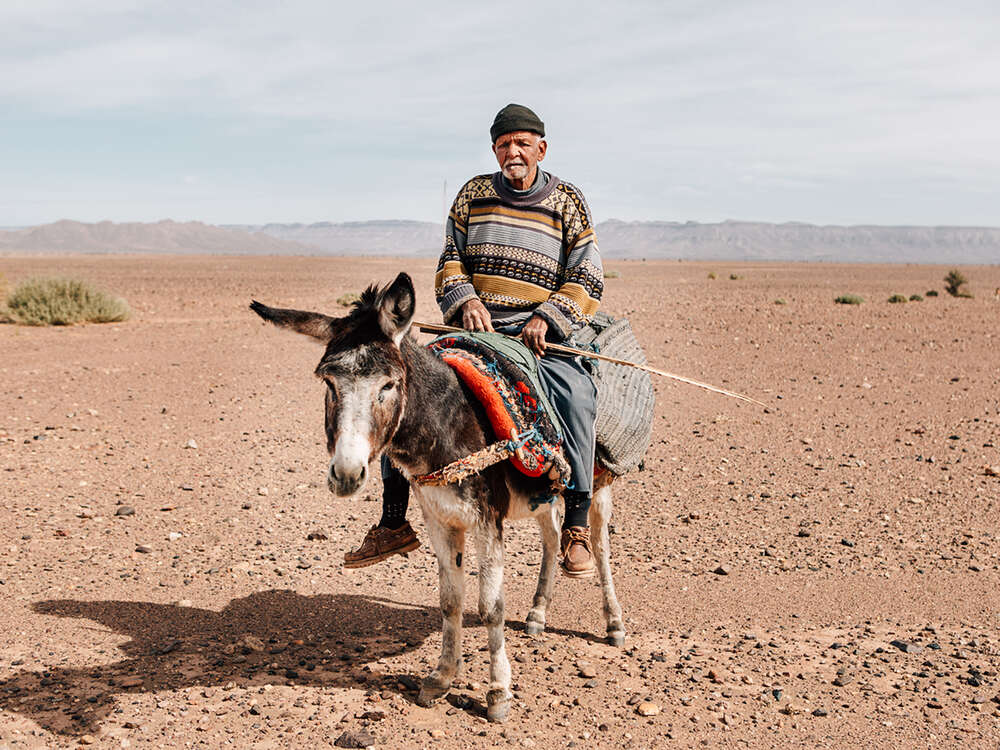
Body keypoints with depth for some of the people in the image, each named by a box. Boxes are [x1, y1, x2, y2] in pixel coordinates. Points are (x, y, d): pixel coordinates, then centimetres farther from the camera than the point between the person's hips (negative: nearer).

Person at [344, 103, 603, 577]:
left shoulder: (568, 203, 7)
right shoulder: (473, 195, 13)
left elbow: (586, 281, 3)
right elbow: (450, 261, 14)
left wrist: (546, 319, -14)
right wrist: (465, 299, -8)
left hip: (539, 336, -3)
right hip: (474, 330, 3)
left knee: (575, 394, -34)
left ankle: (576, 529, -26)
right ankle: (393, 524, -3)